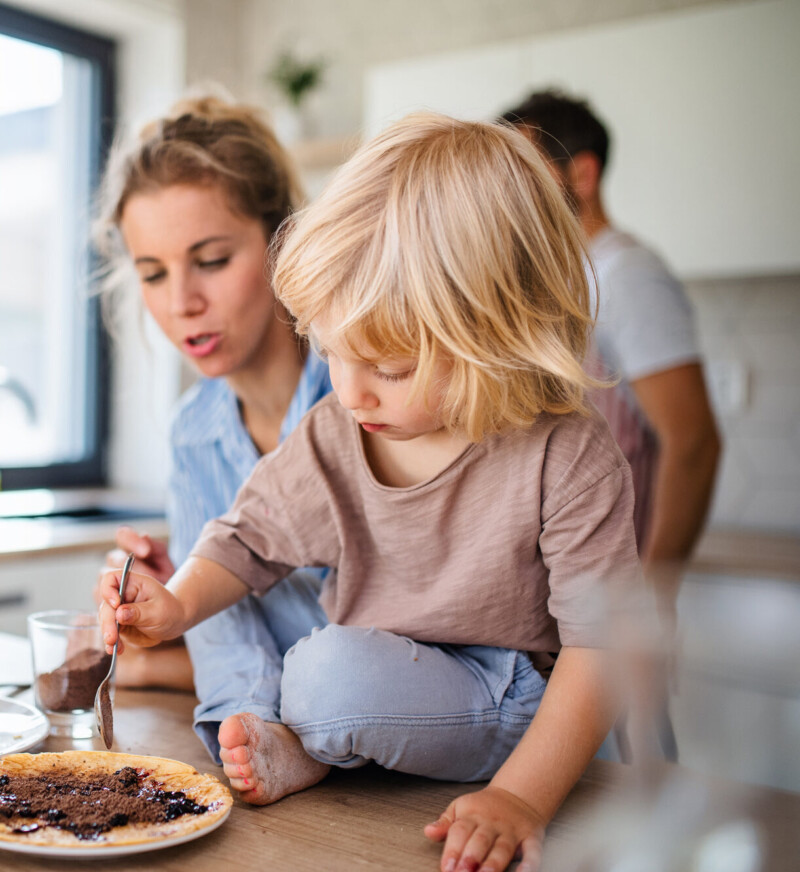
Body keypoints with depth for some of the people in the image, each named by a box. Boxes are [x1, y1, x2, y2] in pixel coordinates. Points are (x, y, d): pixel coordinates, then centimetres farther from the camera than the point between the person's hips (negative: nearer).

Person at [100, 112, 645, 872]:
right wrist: (179, 603, -14)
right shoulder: (330, 436, -9)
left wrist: (521, 797, -30)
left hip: (504, 701, -6)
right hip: (363, 655, 6)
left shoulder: (569, 459, -23)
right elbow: (252, 536, 6)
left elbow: (599, 643, -22)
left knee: (338, 674, -29)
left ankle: (300, 749, -1)